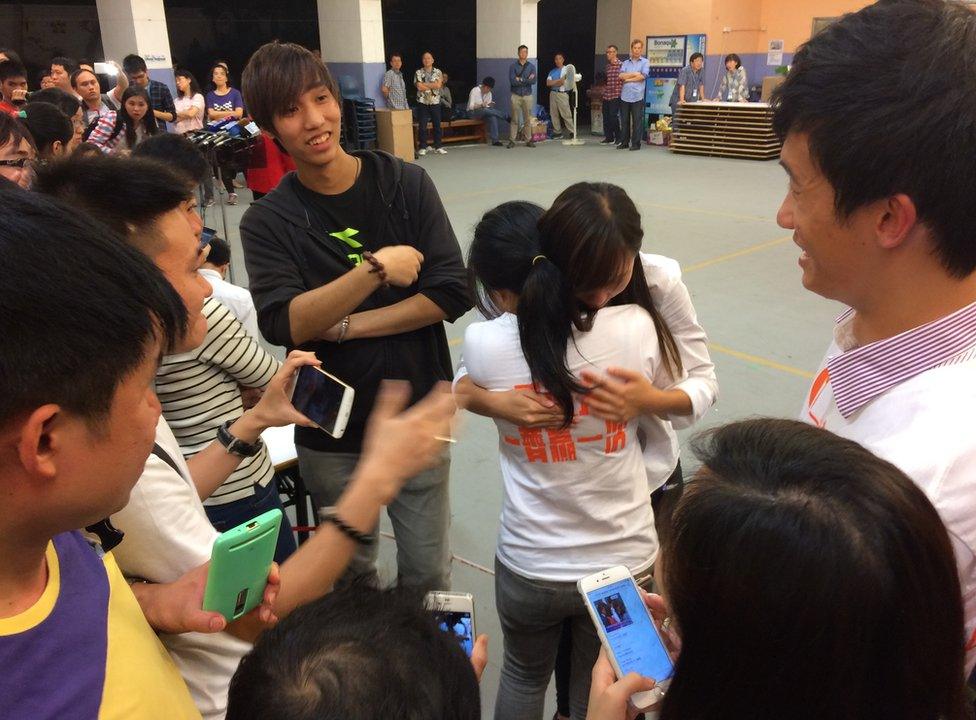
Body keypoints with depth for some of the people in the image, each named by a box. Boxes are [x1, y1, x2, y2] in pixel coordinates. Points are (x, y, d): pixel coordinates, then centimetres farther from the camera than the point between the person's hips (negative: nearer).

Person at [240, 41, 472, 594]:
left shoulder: (407, 184, -4)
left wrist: (344, 326, -15)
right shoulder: (268, 221, -5)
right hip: (331, 436, 1)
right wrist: (376, 268, -26)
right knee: (351, 572, 19)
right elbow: (283, 325, -19)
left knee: (429, 572, 12)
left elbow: (452, 293, -11)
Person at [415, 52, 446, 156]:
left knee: (437, 125, 4)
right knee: (422, 126, -1)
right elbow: (419, 87, -13)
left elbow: (438, 85, -11)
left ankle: (438, 147, 12)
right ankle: (423, 148, 6)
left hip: (435, 102, 2)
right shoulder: (418, 73, 1)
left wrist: (425, 84, -10)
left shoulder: (438, 72, 5)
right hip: (422, 102, -1)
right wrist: (433, 85, -7)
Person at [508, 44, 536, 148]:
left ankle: (528, 140, 9)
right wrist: (527, 80, -8)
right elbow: (512, 81, -11)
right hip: (516, 95, -2)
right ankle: (512, 140, 1)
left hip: (528, 95, 2)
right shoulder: (513, 66, 2)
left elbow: (533, 81, -7)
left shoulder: (531, 66, 8)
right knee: (515, 119, -2)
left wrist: (520, 79, -10)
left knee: (528, 119, 3)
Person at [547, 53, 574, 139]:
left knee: (566, 114, -9)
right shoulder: (552, 71, 16)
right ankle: (557, 132, 11)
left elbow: (563, 82, -11)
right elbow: (548, 83, 3)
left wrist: (553, 82, -1)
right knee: (554, 114, 4)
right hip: (553, 93, 5)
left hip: (562, 94, -5)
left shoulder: (566, 70, 3)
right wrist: (559, 80, -5)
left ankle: (572, 132, -6)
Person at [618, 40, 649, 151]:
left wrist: (628, 78, -3)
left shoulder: (645, 62, 6)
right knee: (624, 121, 5)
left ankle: (636, 143, 3)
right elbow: (621, 76, -1)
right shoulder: (625, 63, 15)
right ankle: (624, 142, 13)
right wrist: (635, 74, -5)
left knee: (637, 121, -2)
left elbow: (643, 76, -8)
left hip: (637, 96, -3)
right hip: (625, 95, 3)